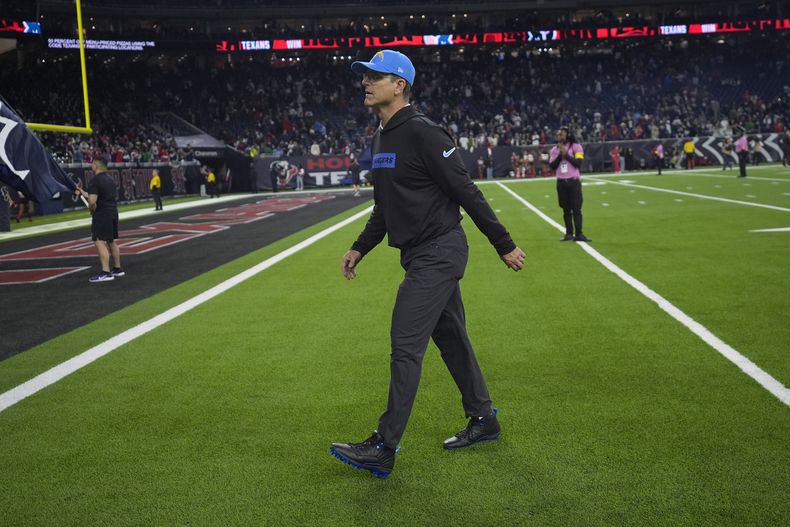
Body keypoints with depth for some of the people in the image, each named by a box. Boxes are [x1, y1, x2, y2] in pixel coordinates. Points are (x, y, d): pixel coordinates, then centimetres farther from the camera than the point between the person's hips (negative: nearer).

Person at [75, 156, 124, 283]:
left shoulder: (95, 181, -16)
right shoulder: (109, 178, 13)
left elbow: (92, 201, -25)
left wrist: (92, 210, -4)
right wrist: (84, 193, 27)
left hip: (101, 215, -9)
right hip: (113, 213, 9)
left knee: (99, 243, -9)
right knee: (111, 242, 17)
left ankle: (106, 273, -14)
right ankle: (118, 269, 25)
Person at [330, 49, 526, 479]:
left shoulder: (422, 133, -16)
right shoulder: (381, 138, 13)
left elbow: (467, 193, -17)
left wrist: (504, 245, -15)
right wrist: (360, 248, 16)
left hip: (437, 254, -10)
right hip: (422, 255, 10)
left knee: (405, 347, -9)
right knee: (451, 339, 17)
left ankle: (384, 448, -2)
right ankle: (483, 420, 31)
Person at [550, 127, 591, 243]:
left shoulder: (576, 147, -3)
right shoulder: (554, 150, 8)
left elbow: (578, 163, -12)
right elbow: (552, 166, 1)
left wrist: (566, 154, -15)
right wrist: (560, 155, -9)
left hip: (574, 181, -4)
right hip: (561, 182, 4)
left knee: (576, 208, -4)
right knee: (566, 209, 7)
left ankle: (579, 234, -4)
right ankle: (569, 233, 11)